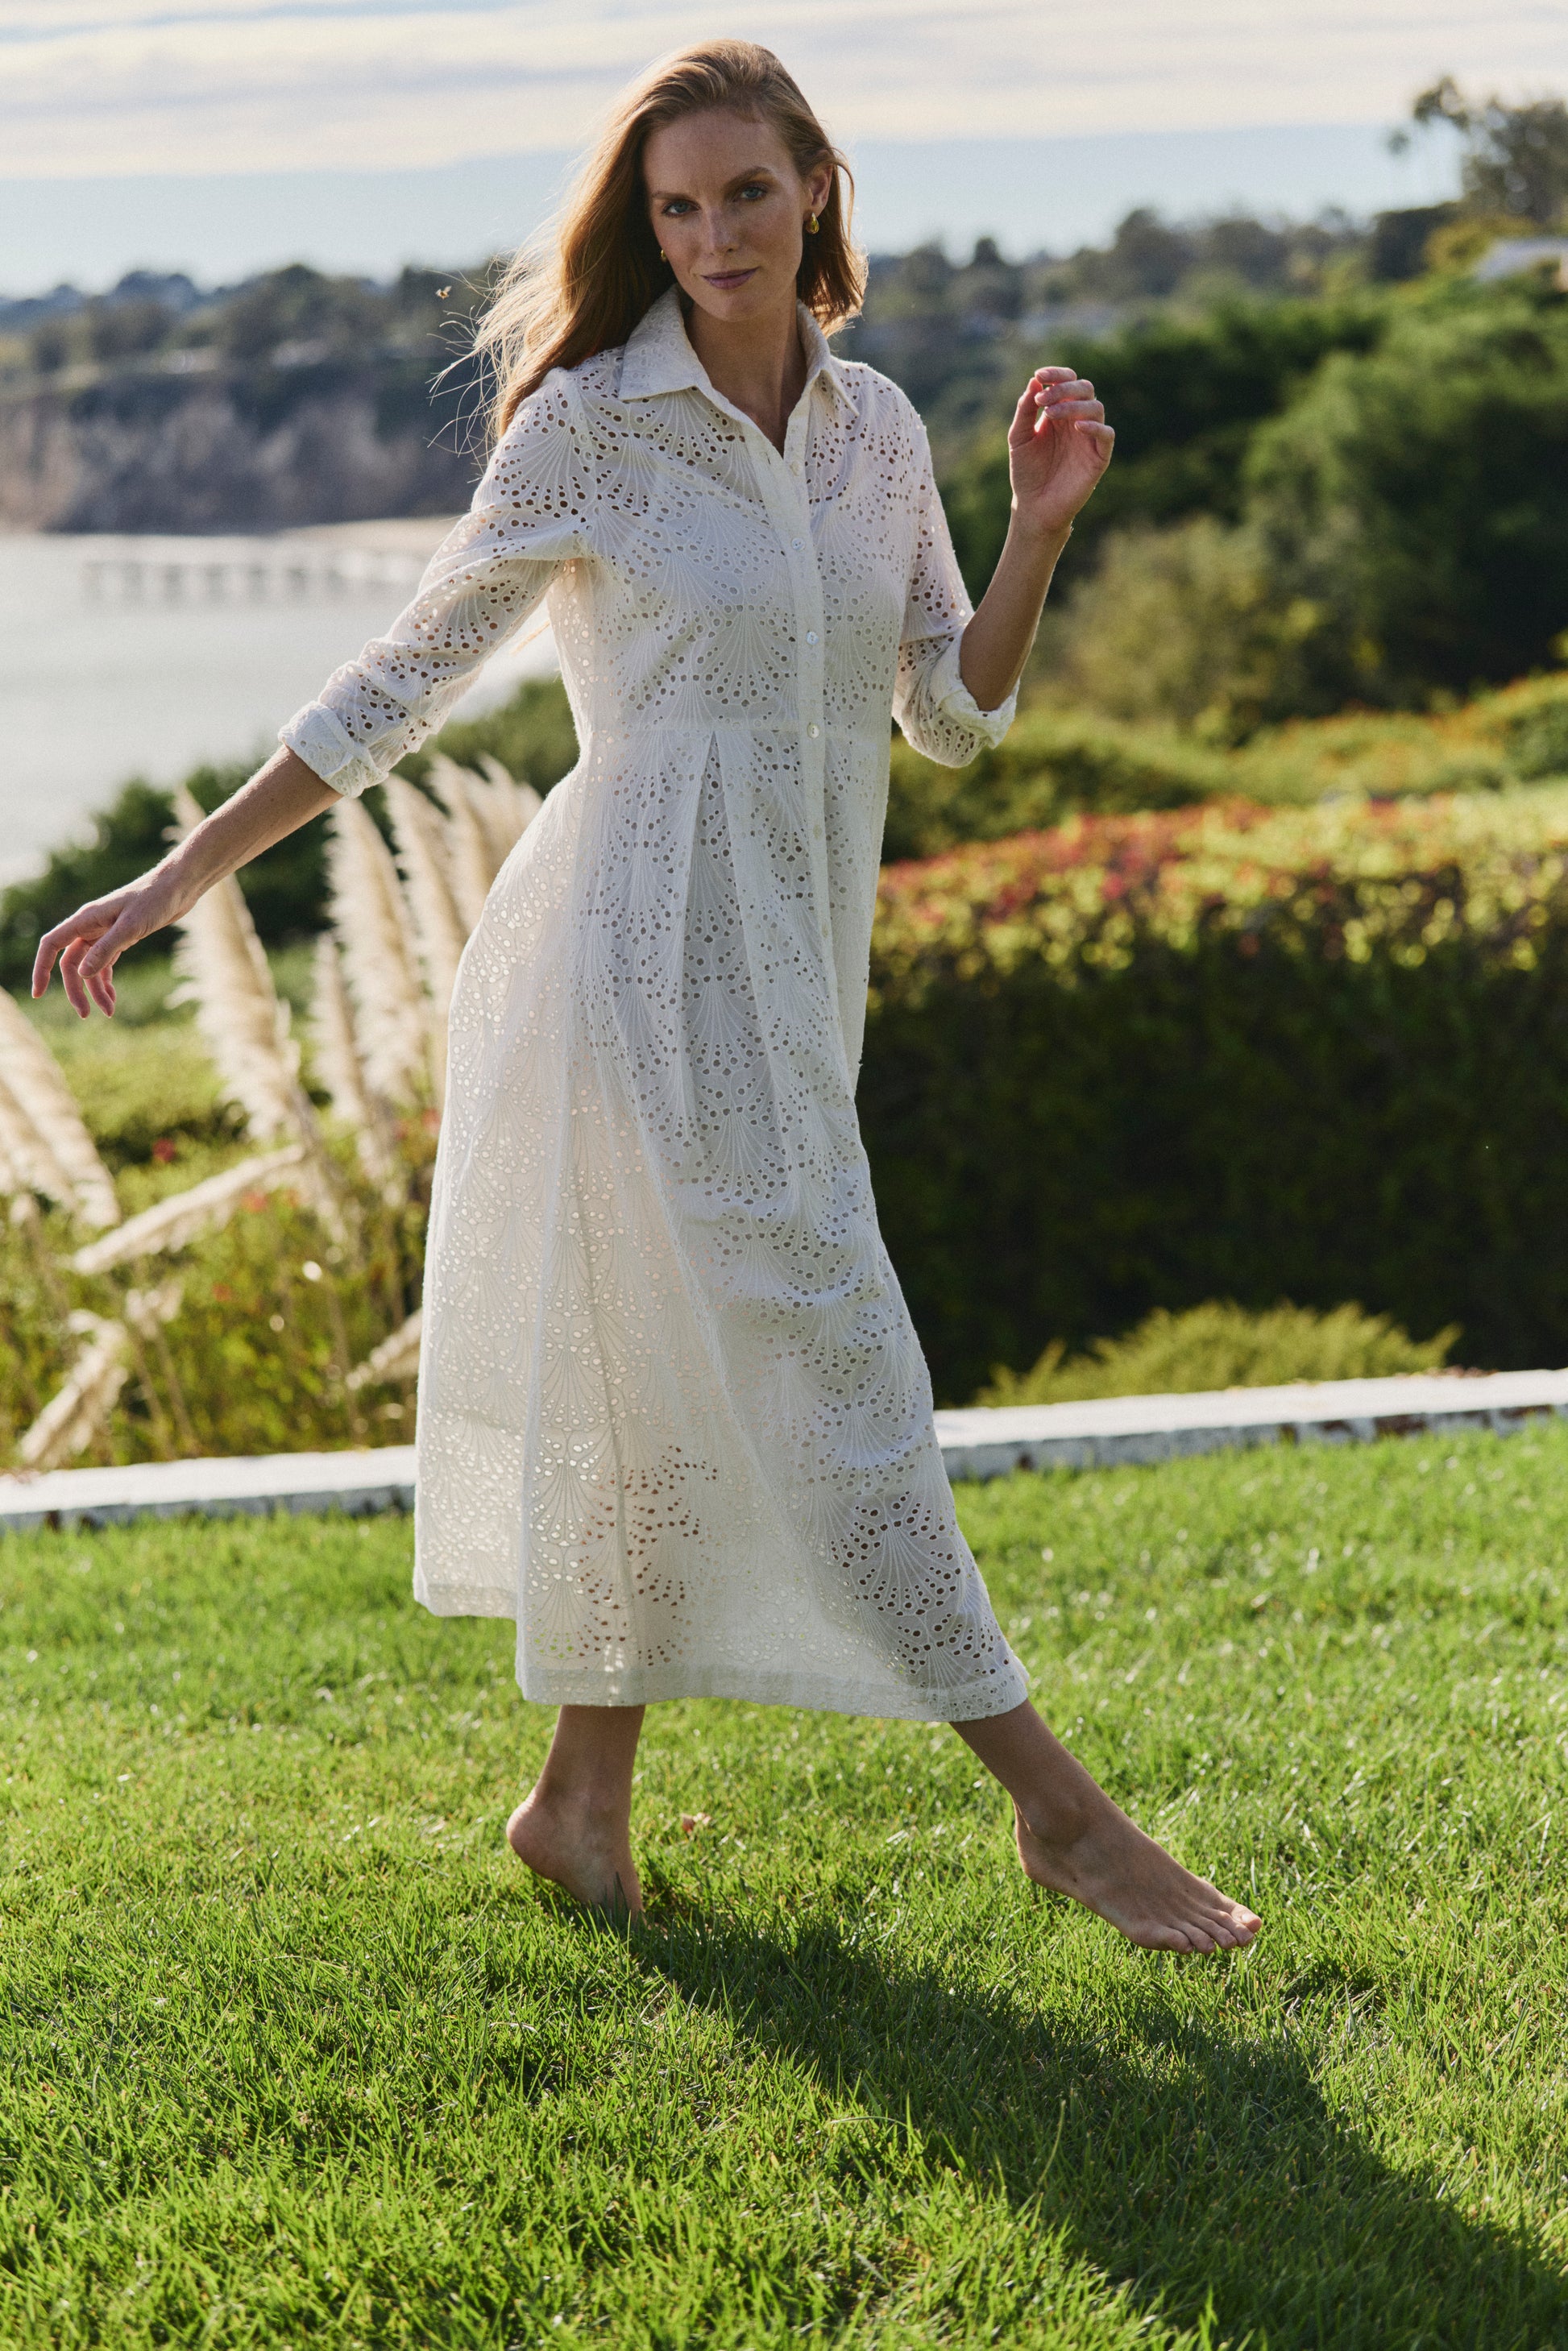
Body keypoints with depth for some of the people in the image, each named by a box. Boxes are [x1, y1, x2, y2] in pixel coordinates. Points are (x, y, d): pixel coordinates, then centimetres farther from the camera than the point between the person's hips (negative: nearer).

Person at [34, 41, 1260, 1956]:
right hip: (646, 952, -7)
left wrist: (1041, 525, -2)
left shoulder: (877, 428, 9)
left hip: (789, 971, 7)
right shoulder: (589, 424, -8)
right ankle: (1055, 1808, -2)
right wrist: (178, 877, -3)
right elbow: (408, 676, -2)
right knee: (830, 1374, -7)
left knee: (663, 1394, 14)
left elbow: (955, 715, 13)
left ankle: (584, 1800, 27)